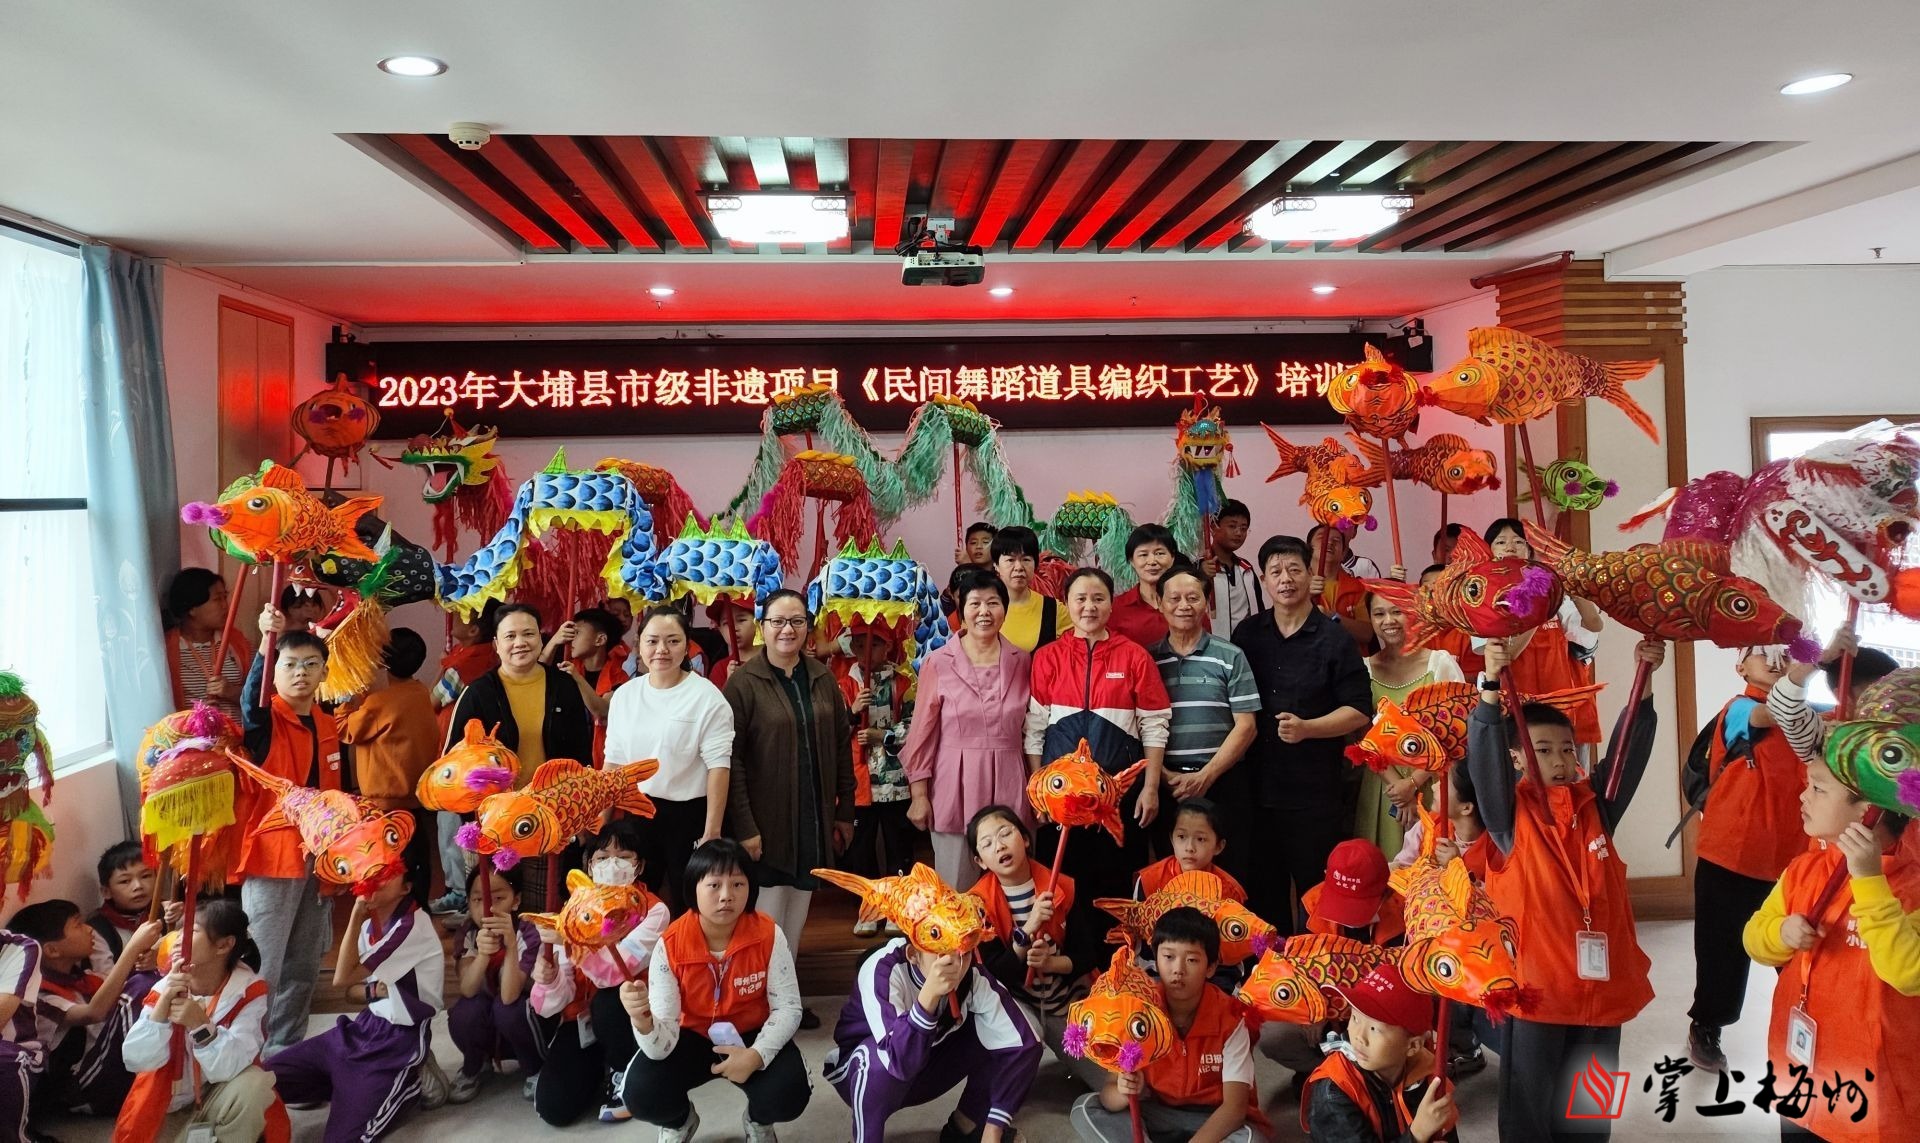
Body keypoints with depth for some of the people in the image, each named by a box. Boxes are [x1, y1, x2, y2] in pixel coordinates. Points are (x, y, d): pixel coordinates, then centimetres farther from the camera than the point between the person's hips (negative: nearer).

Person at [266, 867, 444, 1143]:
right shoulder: (371, 920, 4)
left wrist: (356, 915, -19)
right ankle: (361, 1085, 9)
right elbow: (363, 985, 14)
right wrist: (373, 987, -10)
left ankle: (412, 1082, 3)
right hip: (366, 1024, 8)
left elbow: (342, 978, -20)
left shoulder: (413, 926, -21)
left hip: (400, 1038, -8)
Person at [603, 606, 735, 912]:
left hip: (690, 814, -4)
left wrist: (712, 832, -17)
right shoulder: (624, 694, 3)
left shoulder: (707, 697, -12)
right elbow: (614, 761, 10)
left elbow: (718, 767, -14)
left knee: (692, 906, 9)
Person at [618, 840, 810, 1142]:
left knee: (788, 1094, -27)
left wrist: (757, 1055, -31)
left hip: (752, 1037, 0)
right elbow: (662, 1045, -25)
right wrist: (642, 1019, -50)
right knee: (641, 1093, -26)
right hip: (692, 1038, 0)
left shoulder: (768, 935, -20)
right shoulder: (670, 945, -23)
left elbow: (788, 1006, -13)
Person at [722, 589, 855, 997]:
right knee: (771, 913, 0)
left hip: (814, 817, 5)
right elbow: (731, 758, -12)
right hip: (768, 819, -5)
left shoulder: (823, 678, 6)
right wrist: (744, 825, -16)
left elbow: (842, 745, 11)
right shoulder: (744, 681, -8)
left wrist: (845, 810, 9)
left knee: (799, 913, 13)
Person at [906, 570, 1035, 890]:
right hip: (955, 786, -2)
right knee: (955, 888, 3)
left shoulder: (1022, 661, 6)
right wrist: (919, 795, -3)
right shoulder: (937, 662, -3)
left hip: (1008, 786, 3)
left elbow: (1030, 729, 11)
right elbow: (923, 733, -1)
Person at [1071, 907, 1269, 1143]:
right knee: (1085, 1108, -19)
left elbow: (1235, 1106, -24)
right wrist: (1124, 1093, -37)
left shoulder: (1229, 1019, -18)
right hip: (1158, 1114, 3)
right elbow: (1109, 1089, -14)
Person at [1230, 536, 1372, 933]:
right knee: (1261, 896, 12)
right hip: (1255, 787, 3)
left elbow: (1359, 711, -4)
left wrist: (1306, 728, -18)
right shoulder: (1246, 635, 8)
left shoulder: (1334, 640, -2)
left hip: (1315, 791, -3)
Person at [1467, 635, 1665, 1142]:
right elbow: (1484, 758, -21)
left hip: (1600, 983, 4)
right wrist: (1490, 685, -34)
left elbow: (1629, 748, -2)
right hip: (1535, 986, -4)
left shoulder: (1596, 806, 5)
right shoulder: (1510, 816, -6)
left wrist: (1644, 681, -14)